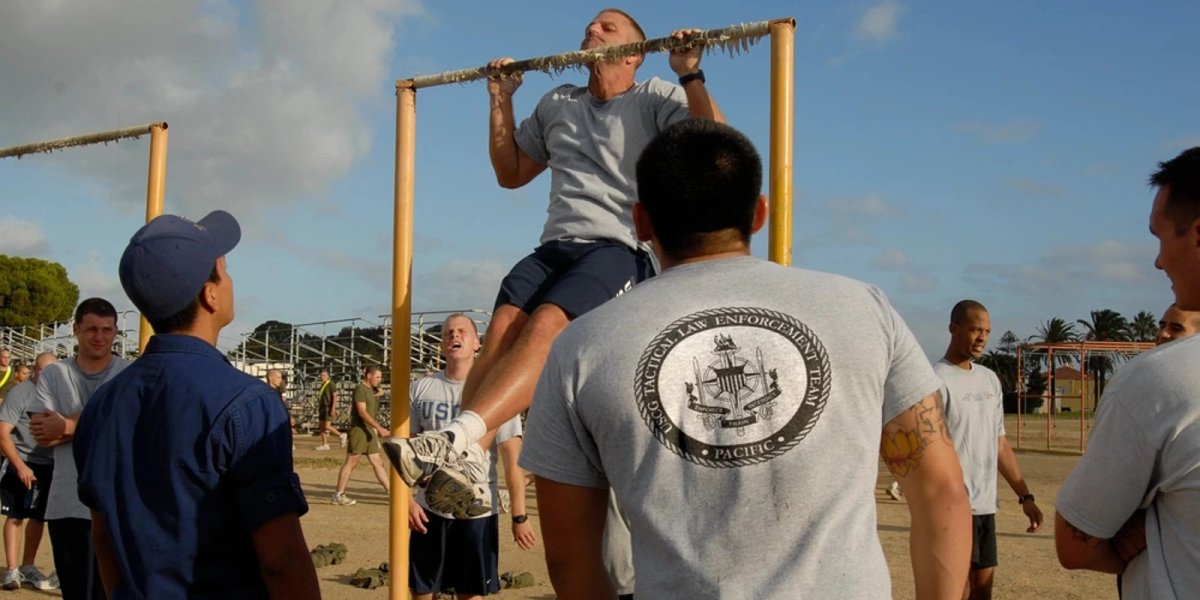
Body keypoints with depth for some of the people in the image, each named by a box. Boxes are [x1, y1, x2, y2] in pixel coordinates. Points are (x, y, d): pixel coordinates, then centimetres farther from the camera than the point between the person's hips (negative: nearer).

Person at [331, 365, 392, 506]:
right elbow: (362, 412, -22)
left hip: (369, 430, 9)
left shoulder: (371, 389, 15)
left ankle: (391, 492, 7)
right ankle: (338, 495, 5)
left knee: (377, 462, 7)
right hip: (358, 429, -9)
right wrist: (379, 427, -26)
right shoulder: (360, 389, -12)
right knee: (351, 461, -3)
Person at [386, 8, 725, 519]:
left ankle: (454, 441, -47)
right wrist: (500, 101, 24)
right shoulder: (557, 104, 24)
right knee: (503, 324, -25)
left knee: (547, 323, -32)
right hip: (555, 247, 5)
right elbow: (510, 174, 32)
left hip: (619, 250, -5)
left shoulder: (654, 99, 8)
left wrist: (690, 76, -12)